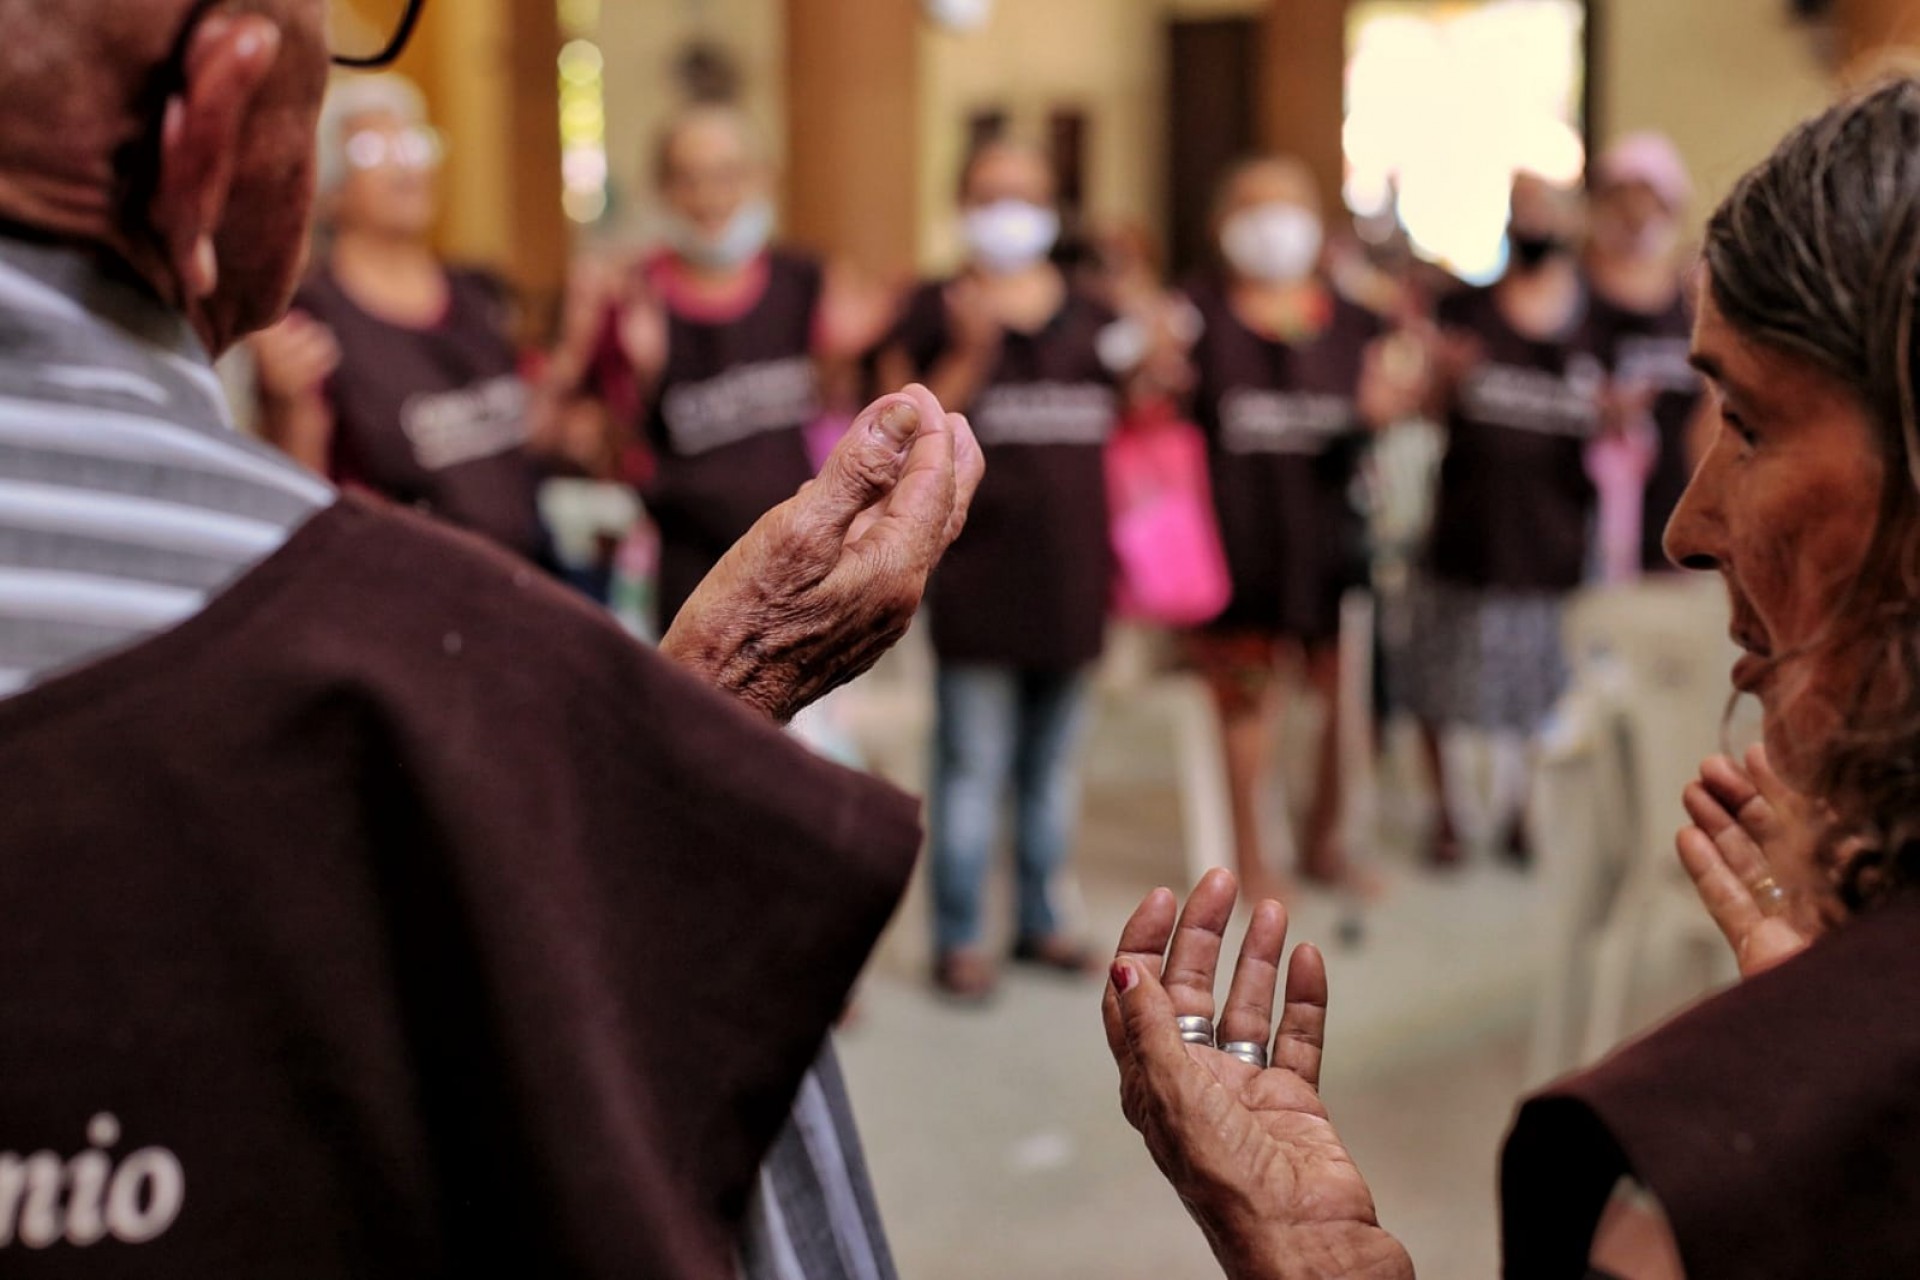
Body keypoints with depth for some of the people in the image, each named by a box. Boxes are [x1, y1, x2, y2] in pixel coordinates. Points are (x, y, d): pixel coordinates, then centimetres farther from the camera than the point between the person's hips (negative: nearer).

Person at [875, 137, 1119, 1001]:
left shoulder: (1090, 315, 14)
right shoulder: (935, 312, 0)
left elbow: (1122, 428, 20)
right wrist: (968, 356, -19)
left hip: (1070, 567, 5)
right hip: (978, 571, -5)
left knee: (1052, 761, 12)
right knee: (973, 760, -4)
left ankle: (1038, 917, 24)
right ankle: (958, 937, 4)